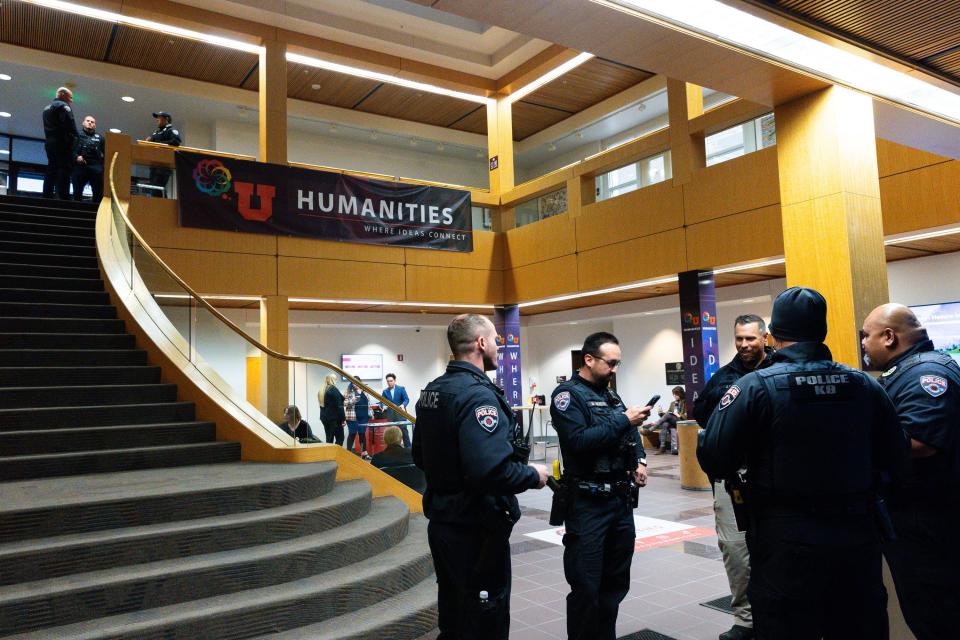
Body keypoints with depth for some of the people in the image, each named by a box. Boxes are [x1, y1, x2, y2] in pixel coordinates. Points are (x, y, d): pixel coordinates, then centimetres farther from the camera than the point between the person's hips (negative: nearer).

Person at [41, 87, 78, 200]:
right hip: (62, 143, -9)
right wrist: (73, 140, -13)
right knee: (63, 170, -14)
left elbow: (47, 127, 21)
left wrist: (49, 139, 16)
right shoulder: (63, 106, -4)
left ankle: (47, 198, 4)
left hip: (49, 143, 9)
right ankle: (63, 198, -23)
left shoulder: (47, 108, 26)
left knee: (51, 170, 9)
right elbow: (70, 125, -16)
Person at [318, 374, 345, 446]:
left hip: (325, 418, 8)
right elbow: (339, 406, -16)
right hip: (334, 418, -8)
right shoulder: (333, 389, -13)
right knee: (339, 438, -1)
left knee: (329, 439, 11)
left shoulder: (321, 391, 12)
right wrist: (343, 418, -11)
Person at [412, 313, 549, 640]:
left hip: (442, 522, 9)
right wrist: (533, 475, -16)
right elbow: (492, 469, -32)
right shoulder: (477, 394, -22)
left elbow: (421, 456, 16)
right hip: (475, 528, -9)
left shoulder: (432, 391, 7)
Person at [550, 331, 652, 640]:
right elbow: (578, 442, -23)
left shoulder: (611, 396, 14)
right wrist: (623, 420, -21)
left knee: (616, 583, 17)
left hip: (621, 500, 8)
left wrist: (640, 461, 0)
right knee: (586, 587, 0)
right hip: (588, 503, -8)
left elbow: (631, 436, 20)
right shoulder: (568, 394, -10)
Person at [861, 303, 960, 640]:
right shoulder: (903, 372, 14)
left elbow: (918, 442, -30)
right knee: (922, 612, 19)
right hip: (909, 514, 10)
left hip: (926, 520, -10)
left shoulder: (928, 372, -18)